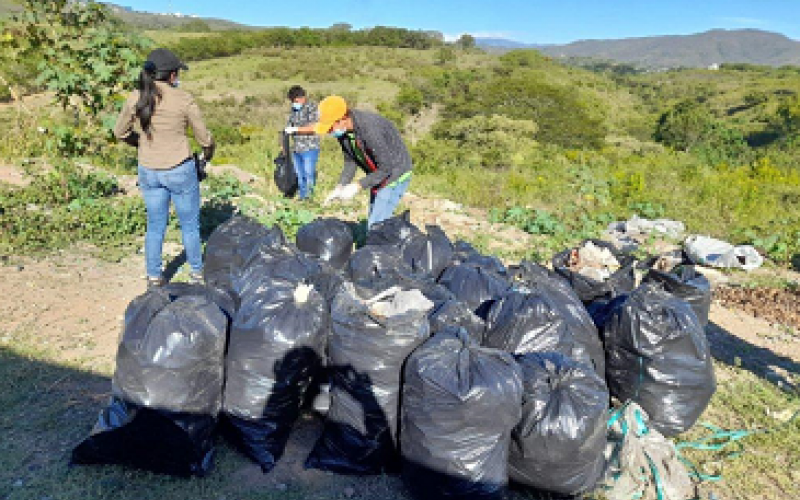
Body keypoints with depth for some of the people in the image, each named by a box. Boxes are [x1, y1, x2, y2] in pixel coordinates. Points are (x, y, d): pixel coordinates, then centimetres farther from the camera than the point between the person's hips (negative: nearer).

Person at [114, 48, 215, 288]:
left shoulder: (136, 98, -2)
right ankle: (197, 272, 25)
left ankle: (153, 277, 24)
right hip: (180, 170, -3)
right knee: (190, 224, 12)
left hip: (148, 171, 4)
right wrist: (208, 154, 18)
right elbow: (204, 137, -3)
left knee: (155, 225, 15)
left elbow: (120, 132, 8)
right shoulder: (184, 99, -11)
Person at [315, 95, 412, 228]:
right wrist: (340, 187, -11)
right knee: (372, 223, 16)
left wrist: (357, 186, -26)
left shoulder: (370, 129, -34)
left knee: (376, 225, -11)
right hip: (377, 177, 9)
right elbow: (350, 162, 3)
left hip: (395, 176, -9)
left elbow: (386, 168, -29)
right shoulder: (342, 132, -8)